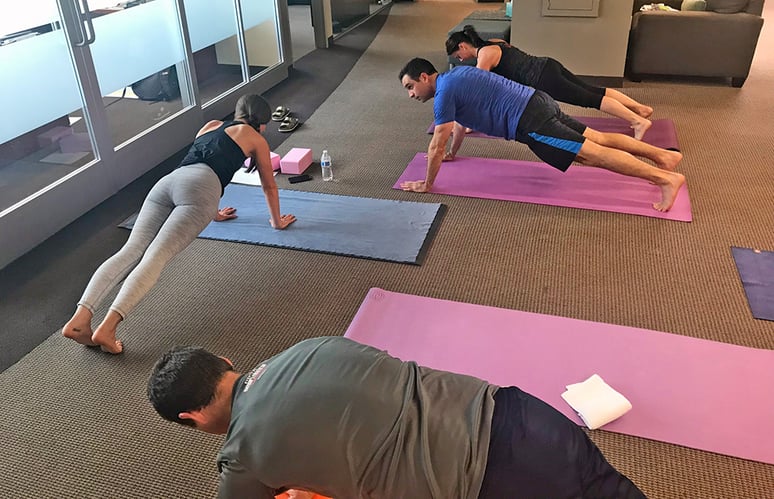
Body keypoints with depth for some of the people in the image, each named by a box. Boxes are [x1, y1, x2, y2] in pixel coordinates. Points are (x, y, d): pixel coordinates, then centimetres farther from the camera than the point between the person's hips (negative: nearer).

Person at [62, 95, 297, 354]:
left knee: (131, 251, -10)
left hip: (166, 182, 5)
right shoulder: (255, 138, 23)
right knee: (156, 256, -20)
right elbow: (269, 186, 31)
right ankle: (107, 327, -37)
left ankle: (79, 318, -29)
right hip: (198, 188, -5)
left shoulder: (210, 126, 39)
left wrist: (215, 213, 61)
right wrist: (277, 221, 46)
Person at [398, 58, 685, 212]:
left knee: (592, 155, -12)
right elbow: (461, 120, 35)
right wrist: (453, 154, 43)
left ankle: (666, 178, -12)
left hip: (529, 120, -9)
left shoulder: (444, 91, -10)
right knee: (597, 139, 13)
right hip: (536, 104, 9)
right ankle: (664, 155, 16)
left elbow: (437, 145, -10)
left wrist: (427, 184, 0)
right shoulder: (453, 77, 19)